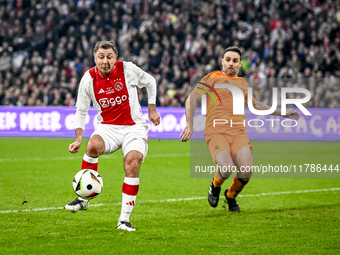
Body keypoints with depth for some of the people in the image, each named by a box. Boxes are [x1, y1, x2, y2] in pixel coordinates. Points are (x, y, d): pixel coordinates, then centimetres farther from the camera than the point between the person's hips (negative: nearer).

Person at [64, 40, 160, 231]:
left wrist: (152, 110, 10)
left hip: (134, 127, -1)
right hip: (107, 127, 1)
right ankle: (83, 198, -19)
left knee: (133, 162, -25)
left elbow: (150, 82, 12)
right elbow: (81, 111, 5)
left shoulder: (128, 69, -8)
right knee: (93, 145, -33)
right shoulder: (89, 79, -5)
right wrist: (78, 139, -7)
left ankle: (124, 219, -16)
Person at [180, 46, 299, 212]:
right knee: (227, 168, -27)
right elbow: (191, 100, -2)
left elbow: (255, 104, 41)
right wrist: (189, 124, -17)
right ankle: (215, 186, 10)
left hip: (238, 133, 4)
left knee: (246, 170, -19)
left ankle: (231, 195, 14)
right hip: (216, 132, -4)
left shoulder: (243, 83, 24)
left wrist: (282, 113, 43)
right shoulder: (212, 78, 7)